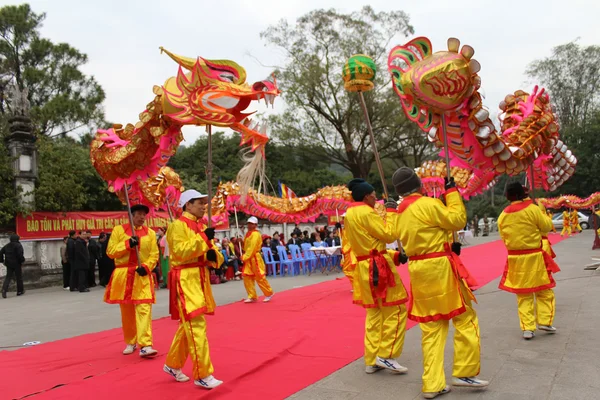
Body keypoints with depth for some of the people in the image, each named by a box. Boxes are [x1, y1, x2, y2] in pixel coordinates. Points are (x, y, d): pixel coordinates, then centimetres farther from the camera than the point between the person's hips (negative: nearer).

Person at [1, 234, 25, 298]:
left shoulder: (6, 246, 10)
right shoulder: (18, 245, -10)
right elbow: (20, 254, -20)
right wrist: (22, 260, -7)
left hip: (9, 264, 5)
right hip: (16, 264, -5)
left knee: (8, 277, 7)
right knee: (19, 277, 6)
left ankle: (4, 289, -14)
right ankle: (20, 291, 12)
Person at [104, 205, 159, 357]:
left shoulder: (150, 233, 6)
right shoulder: (119, 230, 2)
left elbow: (154, 254, 2)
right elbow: (110, 252, -3)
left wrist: (146, 266, -15)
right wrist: (127, 244, -16)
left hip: (143, 276, 0)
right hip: (123, 275, 1)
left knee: (144, 310, -10)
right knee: (126, 311, 11)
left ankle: (145, 346, -12)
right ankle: (130, 343, 26)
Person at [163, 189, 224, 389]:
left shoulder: (201, 226, 16)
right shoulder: (178, 225, -9)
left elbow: (215, 256, 16)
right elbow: (180, 252, -22)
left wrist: (213, 255, -6)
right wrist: (203, 238, -23)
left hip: (200, 279, 9)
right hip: (185, 280, -9)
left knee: (188, 325, 17)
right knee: (196, 327, -10)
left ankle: (172, 364, 33)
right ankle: (202, 375, -3)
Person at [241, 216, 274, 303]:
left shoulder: (256, 234, -15)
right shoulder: (248, 233, 14)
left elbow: (252, 248, -21)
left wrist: (245, 257, -20)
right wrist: (244, 256, 4)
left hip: (255, 258, -9)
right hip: (248, 259, 9)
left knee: (260, 277, -1)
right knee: (247, 277, 5)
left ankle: (269, 294, 15)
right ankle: (252, 297, 11)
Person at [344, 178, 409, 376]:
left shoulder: (349, 214, 12)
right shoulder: (367, 213, -16)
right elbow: (390, 235, -13)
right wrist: (391, 212, -4)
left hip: (364, 267, 9)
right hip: (379, 267, -9)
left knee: (374, 313, 14)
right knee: (396, 311, 1)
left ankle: (371, 360, 18)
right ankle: (386, 356, 4)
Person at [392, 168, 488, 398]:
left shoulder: (402, 213, 12)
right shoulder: (427, 204, -14)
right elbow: (457, 220, -7)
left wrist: (448, 245, 12)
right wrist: (451, 192, 1)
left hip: (419, 271, 8)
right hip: (439, 269, -8)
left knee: (432, 328, 11)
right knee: (465, 320, 7)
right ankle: (464, 373, 13)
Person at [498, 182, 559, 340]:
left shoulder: (503, 215, 1)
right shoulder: (532, 209, -10)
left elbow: (504, 238, 8)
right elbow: (547, 226, -1)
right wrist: (542, 212, 13)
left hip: (515, 258, 3)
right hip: (534, 257, -3)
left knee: (523, 295, 10)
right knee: (544, 290, 15)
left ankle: (527, 328, 8)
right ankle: (544, 321, 14)